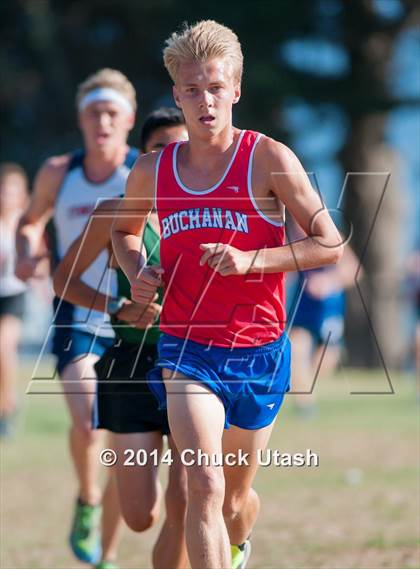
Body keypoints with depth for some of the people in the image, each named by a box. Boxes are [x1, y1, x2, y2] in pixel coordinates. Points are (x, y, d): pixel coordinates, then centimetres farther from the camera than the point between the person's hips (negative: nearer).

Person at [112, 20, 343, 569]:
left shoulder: (268, 159, -8)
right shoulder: (152, 171, 1)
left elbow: (330, 246, -9)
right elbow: (123, 231, 23)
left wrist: (250, 260, -20)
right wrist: (136, 271, 1)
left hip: (259, 352, 0)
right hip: (187, 348, 0)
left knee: (235, 497, 17)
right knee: (204, 485, -22)